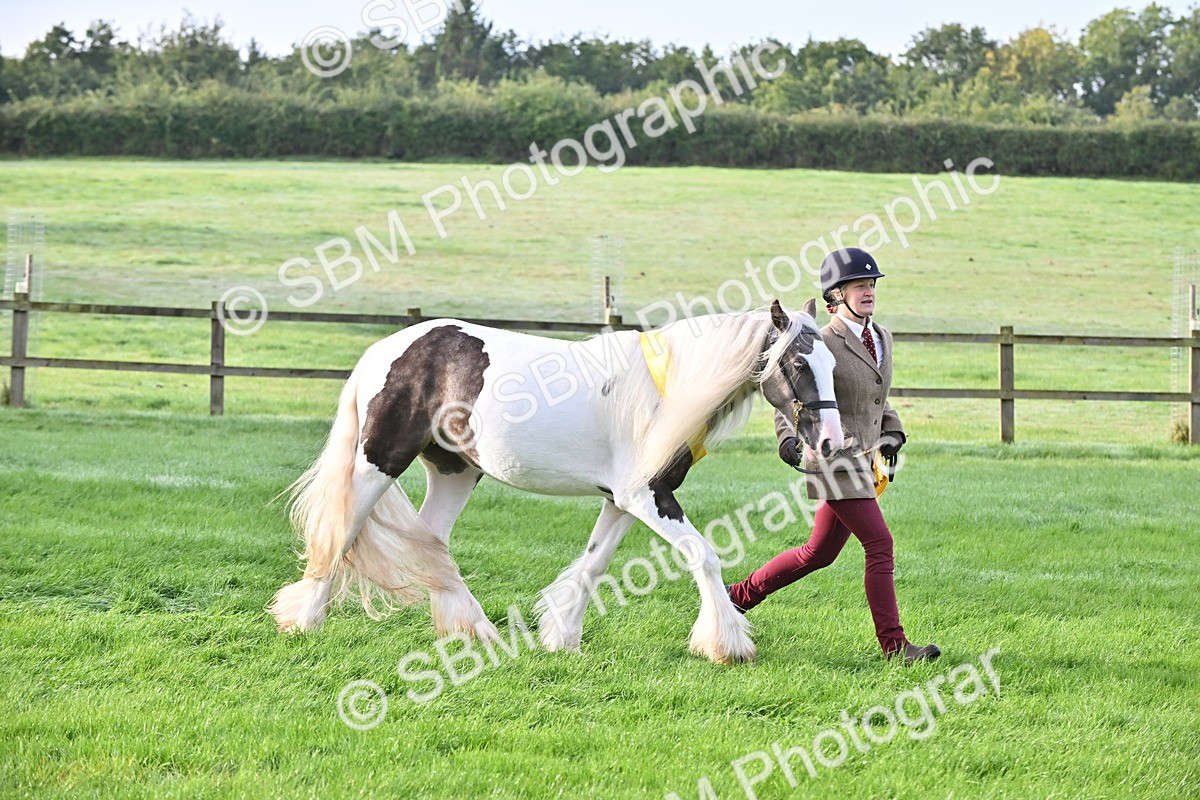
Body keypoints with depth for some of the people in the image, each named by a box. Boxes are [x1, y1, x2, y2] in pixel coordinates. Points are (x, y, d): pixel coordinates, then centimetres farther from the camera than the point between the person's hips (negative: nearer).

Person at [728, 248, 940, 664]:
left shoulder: (882, 337, 13)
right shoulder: (823, 344, -12)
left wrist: (892, 433, 10)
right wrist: (788, 437, -28)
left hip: (863, 460, 9)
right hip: (835, 461, -9)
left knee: (819, 552, 15)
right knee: (879, 545, -11)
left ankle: (740, 595, 30)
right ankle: (893, 643, -6)